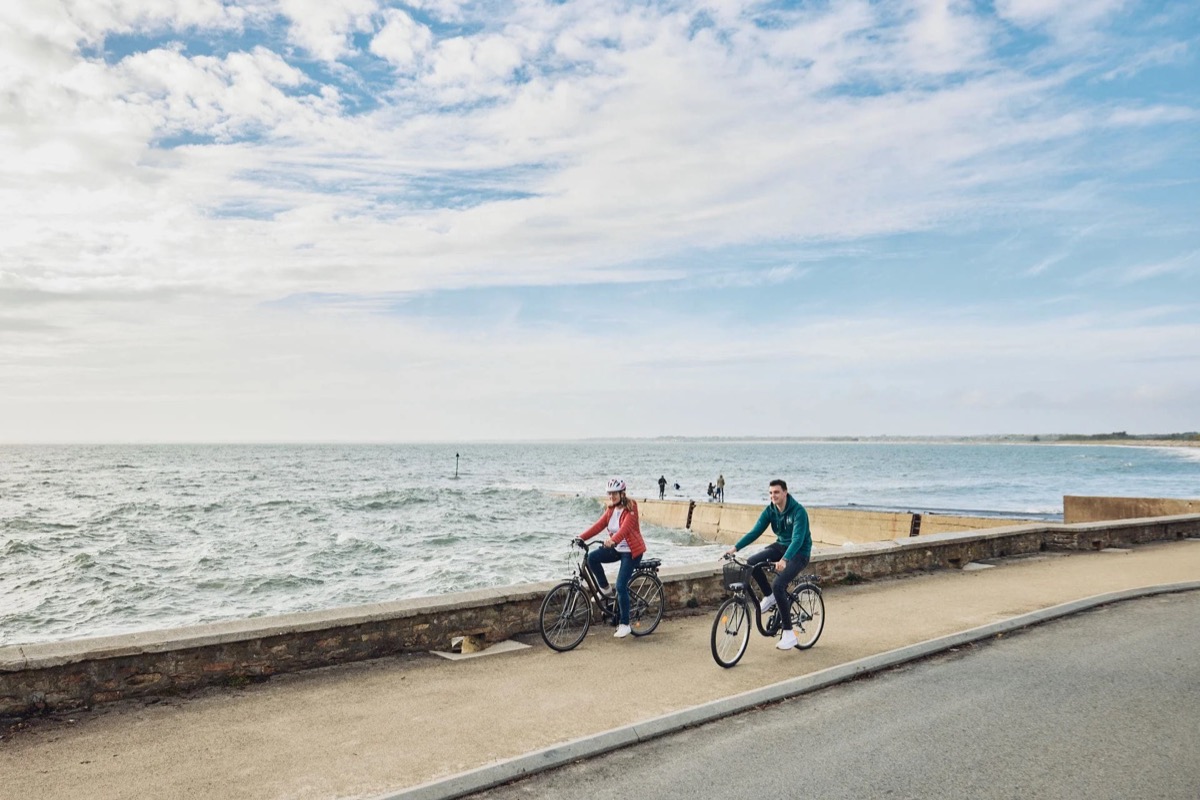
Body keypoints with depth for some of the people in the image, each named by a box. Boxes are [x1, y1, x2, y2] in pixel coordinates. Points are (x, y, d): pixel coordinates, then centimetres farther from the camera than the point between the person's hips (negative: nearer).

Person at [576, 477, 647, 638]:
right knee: (592, 558, -17)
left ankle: (624, 624, -1)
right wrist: (581, 537, -16)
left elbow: (625, 527, -33)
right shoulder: (611, 509, 5)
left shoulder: (630, 509, -17)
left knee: (621, 586, -14)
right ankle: (605, 589, 3)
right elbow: (599, 525, -3)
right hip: (616, 549, 7)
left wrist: (613, 540, -52)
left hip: (631, 551, -7)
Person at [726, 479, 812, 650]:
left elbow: (798, 539, -34)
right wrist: (735, 547, -23)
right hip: (781, 545, 6)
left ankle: (789, 633, -14)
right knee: (751, 562, -18)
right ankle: (769, 597, 6)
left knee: (778, 586, -26)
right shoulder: (770, 510, -5)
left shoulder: (798, 511, -24)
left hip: (799, 552, -6)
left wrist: (784, 559, -49)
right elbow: (755, 531, -9)